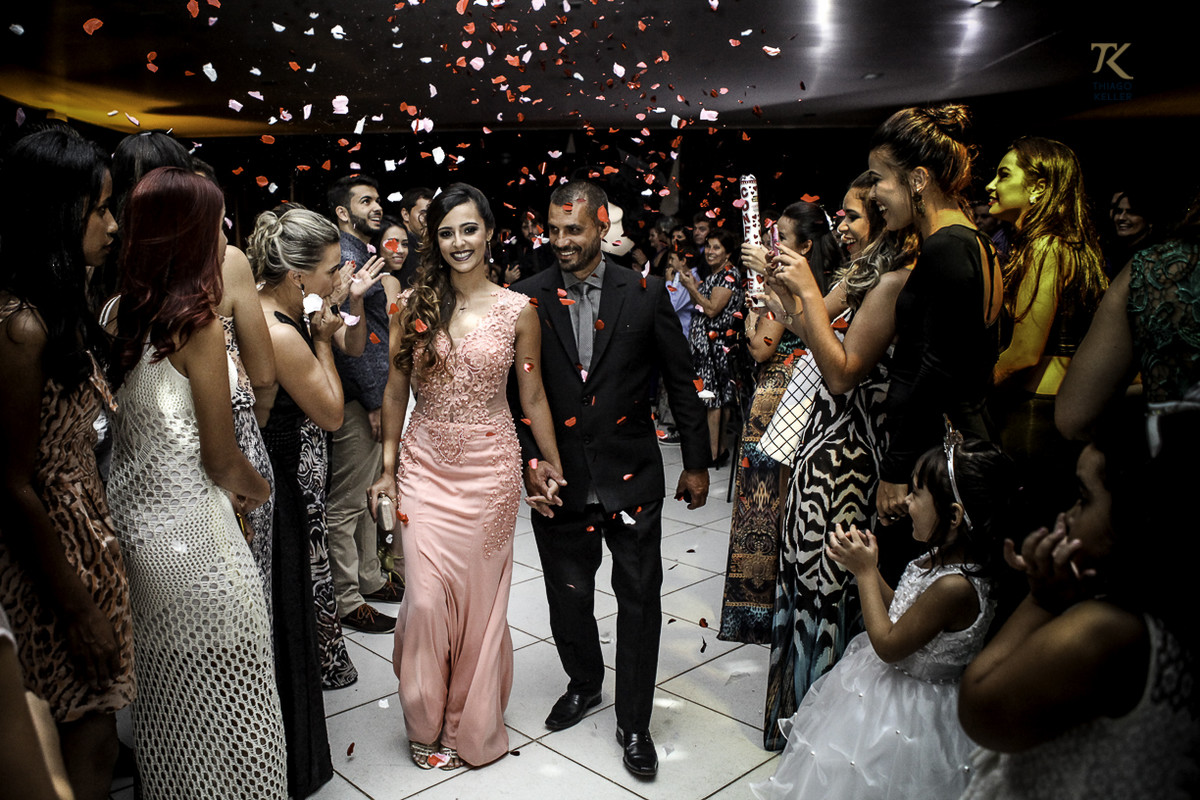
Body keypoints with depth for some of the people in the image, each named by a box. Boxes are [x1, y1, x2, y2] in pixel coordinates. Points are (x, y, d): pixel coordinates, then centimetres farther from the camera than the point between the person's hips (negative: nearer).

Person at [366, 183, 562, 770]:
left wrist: (554, 467, 7)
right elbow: (395, 390, 7)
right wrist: (387, 467, 7)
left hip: (489, 467, -1)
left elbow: (532, 397, 4)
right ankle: (427, 723, 25)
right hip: (425, 465, 1)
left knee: (480, 599, 9)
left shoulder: (518, 310, -3)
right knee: (427, 597, 0)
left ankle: (472, 725, 30)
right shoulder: (413, 305, 1)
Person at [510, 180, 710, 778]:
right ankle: (583, 683, 43)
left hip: (631, 476, -1)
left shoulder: (645, 294, -4)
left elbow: (681, 381, 2)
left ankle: (634, 723, 26)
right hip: (558, 476, 1)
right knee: (568, 594, 15)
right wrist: (529, 461, -8)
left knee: (639, 598, 7)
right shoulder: (528, 298, -2)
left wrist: (696, 462, 5)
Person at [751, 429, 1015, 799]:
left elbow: (888, 645, -24)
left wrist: (865, 573, -20)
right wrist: (866, 565, -5)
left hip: (906, 710, -9)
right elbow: (900, 610, 7)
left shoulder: (954, 587, -33)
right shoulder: (941, 559, -6)